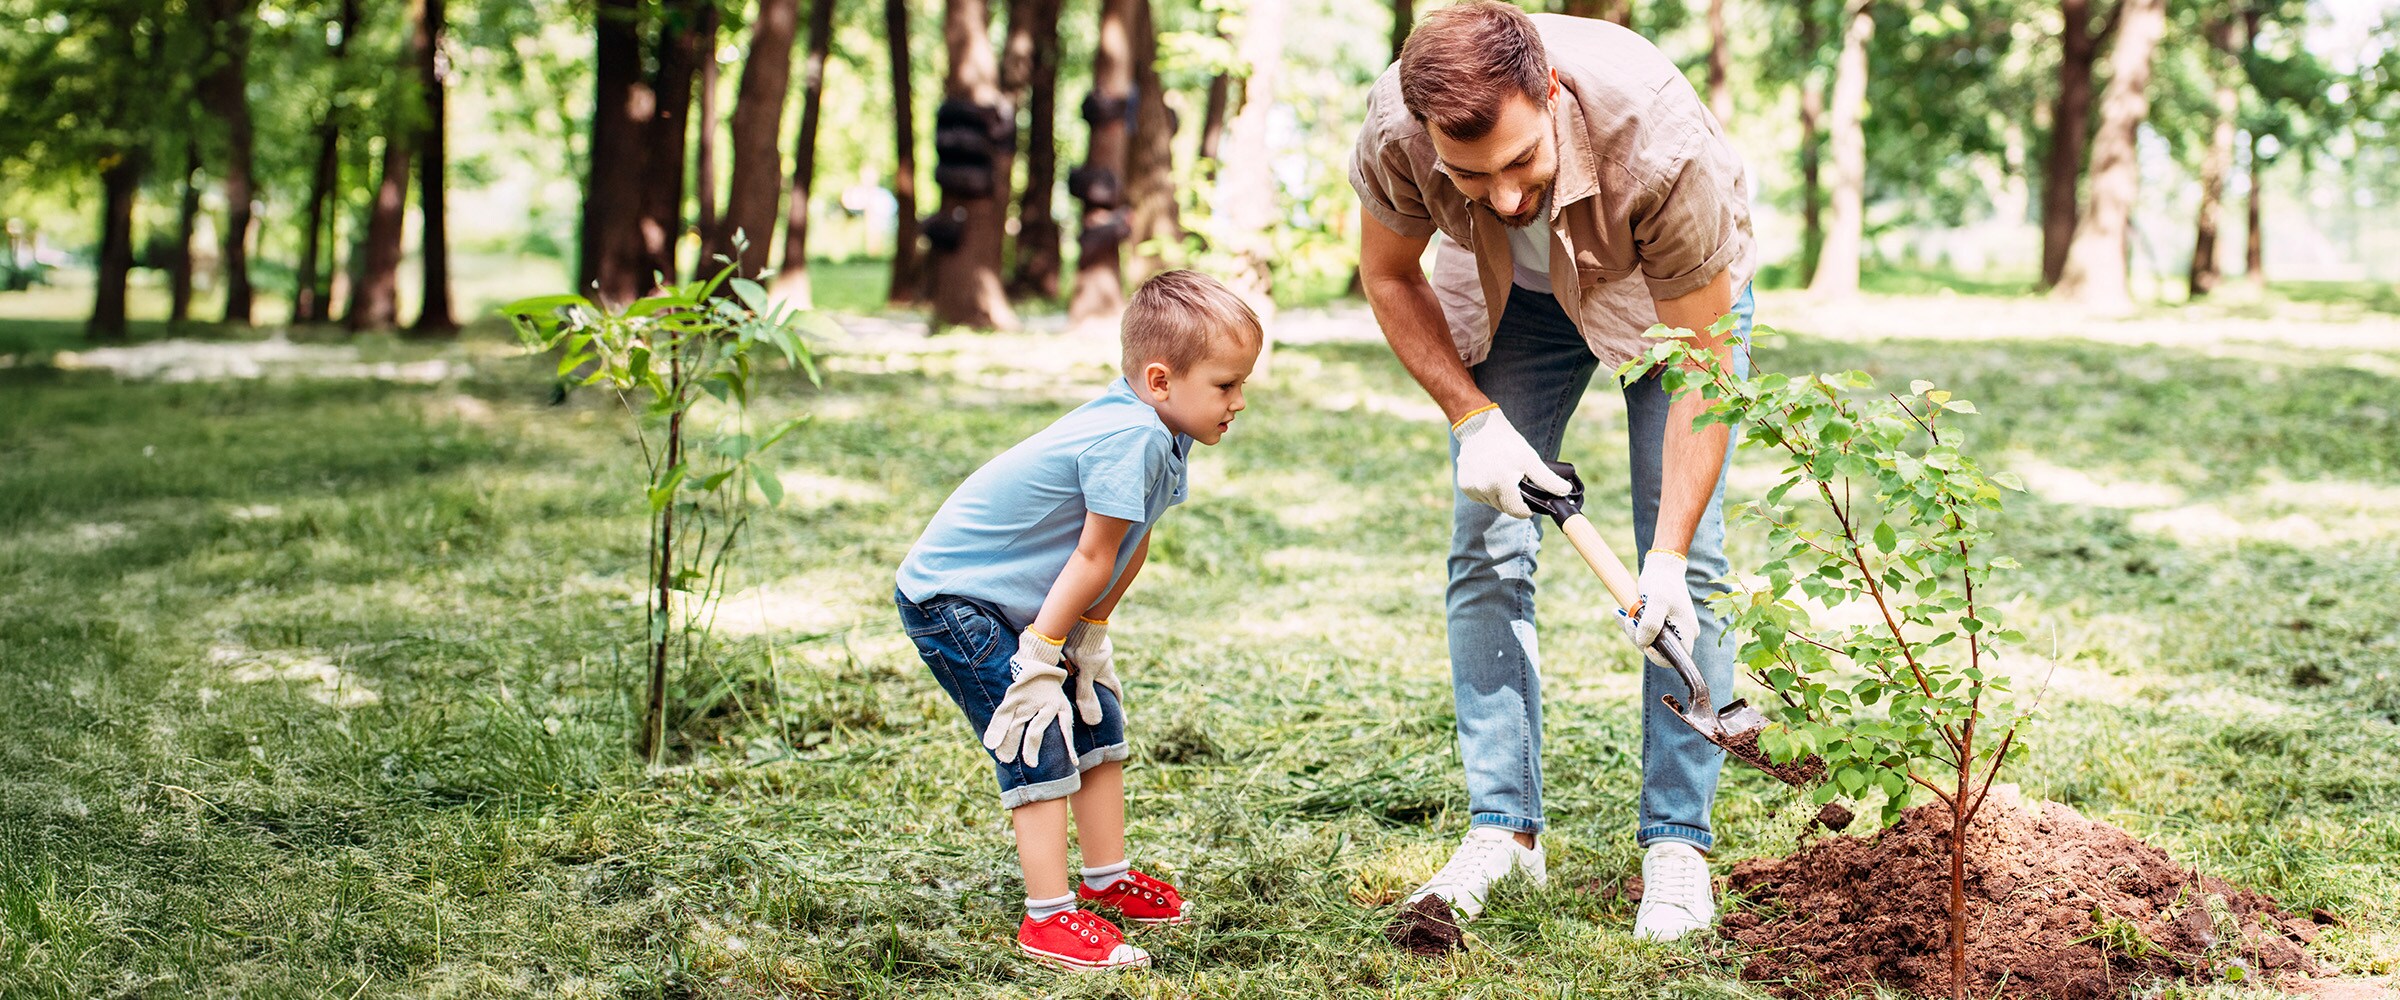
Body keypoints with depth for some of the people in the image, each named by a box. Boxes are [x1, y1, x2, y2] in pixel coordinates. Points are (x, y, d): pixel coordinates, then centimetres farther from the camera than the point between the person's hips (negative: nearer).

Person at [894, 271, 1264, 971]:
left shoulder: (1160, 435, -2)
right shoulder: (1129, 437, -31)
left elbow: (1131, 549, 7)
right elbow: (1093, 558, -24)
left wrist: (1090, 638, 10)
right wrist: (1039, 655, -19)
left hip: (1022, 601, 10)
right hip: (951, 599, -10)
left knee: (1098, 722, 16)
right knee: (1042, 748, -12)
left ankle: (1107, 878, 30)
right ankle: (1048, 919, -6)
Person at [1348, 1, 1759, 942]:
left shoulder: (1663, 147, -43)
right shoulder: (1394, 131, -35)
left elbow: (1704, 361, -31)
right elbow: (1389, 275, -11)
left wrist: (1669, 557, -34)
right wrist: (1473, 418, -22)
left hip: (1677, 285, -2)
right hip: (1511, 293, 3)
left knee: (1687, 559, -10)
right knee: (1487, 549, -5)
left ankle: (1677, 841, -2)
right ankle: (1504, 827, 3)